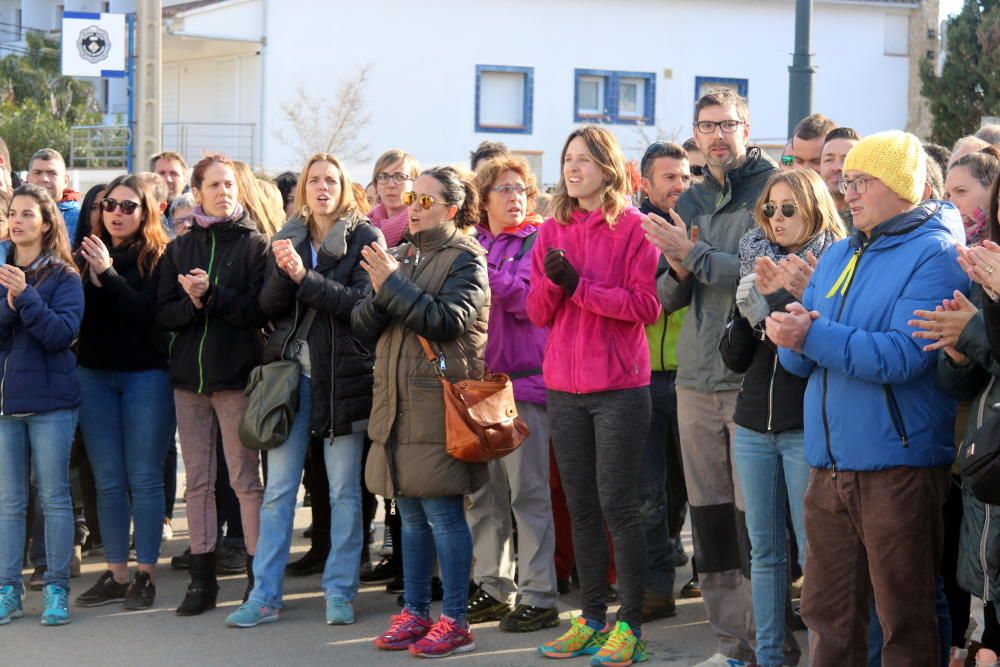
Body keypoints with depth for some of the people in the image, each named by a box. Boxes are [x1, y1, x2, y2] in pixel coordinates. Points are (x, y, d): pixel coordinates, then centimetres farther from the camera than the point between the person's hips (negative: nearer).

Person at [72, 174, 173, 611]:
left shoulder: (158, 258, -3)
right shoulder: (87, 255, 8)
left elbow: (149, 312, -15)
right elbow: (76, 311, 0)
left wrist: (108, 275, -20)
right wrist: (92, 279, -16)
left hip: (146, 374, -4)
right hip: (95, 374, 4)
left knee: (144, 477, -1)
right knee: (108, 480, 6)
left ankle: (145, 575, 4)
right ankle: (115, 575, 12)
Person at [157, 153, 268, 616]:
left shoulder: (254, 244, 0)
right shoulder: (179, 249, 11)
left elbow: (260, 311, -9)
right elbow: (165, 314, 5)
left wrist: (211, 294, -19)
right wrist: (192, 302, -14)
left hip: (236, 374, -4)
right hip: (189, 374, 4)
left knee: (245, 478, -3)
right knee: (197, 479, 7)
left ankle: (258, 576, 1)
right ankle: (202, 578, 12)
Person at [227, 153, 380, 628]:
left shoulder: (364, 238, 0)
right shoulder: (288, 238, 12)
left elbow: (362, 302, -13)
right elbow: (268, 307, 4)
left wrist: (305, 277, -17)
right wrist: (282, 272, -14)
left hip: (342, 374, -3)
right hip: (291, 371, 3)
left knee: (344, 490, 2)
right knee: (278, 488, 2)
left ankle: (340, 591, 11)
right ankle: (265, 595, 6)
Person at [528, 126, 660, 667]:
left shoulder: (632, 227, -5)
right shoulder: (553, 231, 11)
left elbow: (646, 305, -11)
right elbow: (538, 313, 8)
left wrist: (579, 285, -18)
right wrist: (552, 281, -12)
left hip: (619, 387, -5)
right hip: (565, 387, 5)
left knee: (617, 505, -4)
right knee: (581, 508, 10)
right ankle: (593, 620, 18)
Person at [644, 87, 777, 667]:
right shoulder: (692, 202, 17)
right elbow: (668, 297, 20)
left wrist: (695, 254, -11)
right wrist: (678, 272, -2)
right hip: (697, 379, 6)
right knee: (709, 513, 8)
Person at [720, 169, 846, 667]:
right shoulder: (756, 265, 10)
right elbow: (734, 358, 9)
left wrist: (802, 296, -19)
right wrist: (751, 305, -7)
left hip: (807, 430, -5)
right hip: (754, 427, 5)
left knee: (814, 551, -4)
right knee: (764, 550, 10)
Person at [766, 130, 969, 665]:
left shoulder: (934, 254, -8)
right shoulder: (839, 256, 15)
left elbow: (902, 356, -20)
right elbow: (799, 361, 12)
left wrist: (813, 336, -22)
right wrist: (792, 332, -11)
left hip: (899, 464, -7)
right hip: (830, 463, 7)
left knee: (905, 621, 2)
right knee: (828, 616, 12)